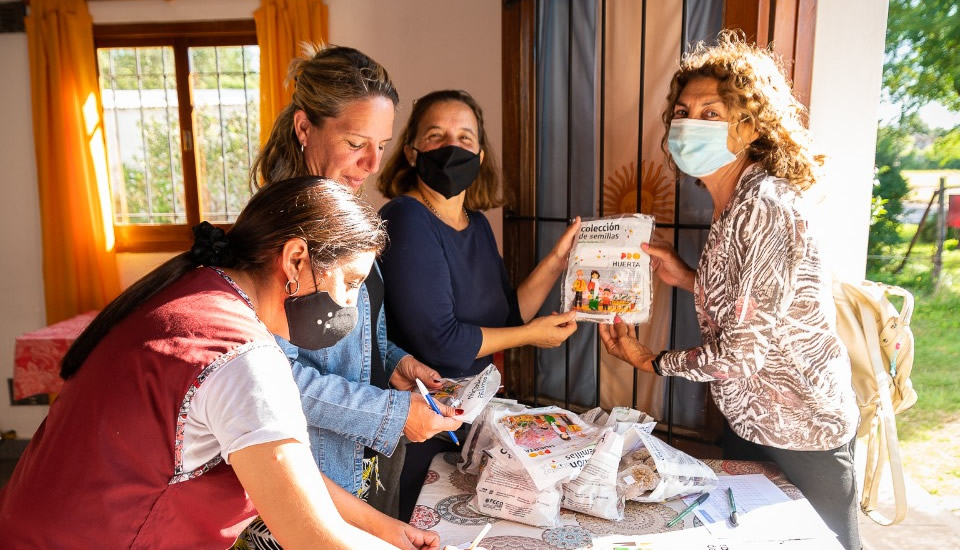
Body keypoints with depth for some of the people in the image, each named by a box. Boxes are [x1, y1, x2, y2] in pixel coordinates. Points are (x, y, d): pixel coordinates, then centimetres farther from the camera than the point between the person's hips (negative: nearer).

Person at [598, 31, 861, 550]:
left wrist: (649, 361, -12)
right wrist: (689, 278, -1)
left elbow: (742, 353, -25)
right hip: (750, 421, 8)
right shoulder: (736, 202, 2)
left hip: (800, 435, -8)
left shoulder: (763, 206, -25)